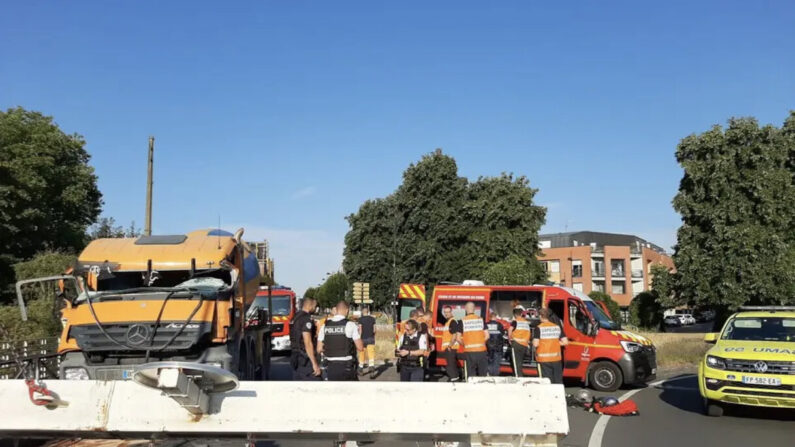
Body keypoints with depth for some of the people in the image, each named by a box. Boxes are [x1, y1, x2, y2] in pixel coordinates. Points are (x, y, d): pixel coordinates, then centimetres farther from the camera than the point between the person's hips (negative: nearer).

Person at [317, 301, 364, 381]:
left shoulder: (325, 326, 3)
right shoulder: (350, 325, -9)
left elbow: (319, 349, 5)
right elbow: (360, 348, -8)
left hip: (331, 366, 3)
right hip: (346, 366, -3)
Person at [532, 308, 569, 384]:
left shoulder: (539, 328, -9)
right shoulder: (558, 327, 4)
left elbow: (535, 344, -16)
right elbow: (565, 342, 0)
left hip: (544, 359, -3)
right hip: (556, 358, 3)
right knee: (558, 381, 14)